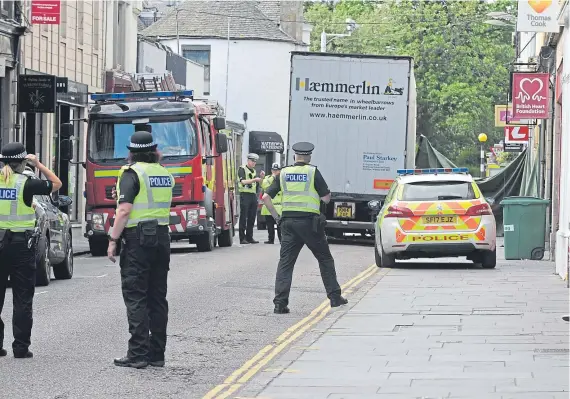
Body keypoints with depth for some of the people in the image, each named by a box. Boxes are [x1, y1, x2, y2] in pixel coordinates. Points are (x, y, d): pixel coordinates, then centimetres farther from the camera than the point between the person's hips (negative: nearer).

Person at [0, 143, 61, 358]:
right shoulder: (26, 183, -10)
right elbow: (56, 184, 2)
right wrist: (38, 165, 7)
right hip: (21, 243, -3)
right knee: (22, 298, 3)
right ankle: (21, 347, 1)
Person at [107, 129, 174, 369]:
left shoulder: (132, 173, -9)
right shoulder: (165, 174, 12)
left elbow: (124, 210, -16)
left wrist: (113, 240, -13)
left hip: (137, 238, -7)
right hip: (162, 238, 7)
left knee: (135, 297, -5)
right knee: (157, 297, 10)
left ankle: (138, 354, -10)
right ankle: (157, 354, 11)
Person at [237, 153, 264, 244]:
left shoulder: (254, 171, 19)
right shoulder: (242, 169, -3)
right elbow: (243, 181, -16)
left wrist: (261, 177, 5)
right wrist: (254, 179, -25)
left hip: (253, 195, 7)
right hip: (245, 195, -7)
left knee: (252, 218, 6)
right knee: (243, 218, -6)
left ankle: (249, 237, 10)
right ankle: (242, 238, -6)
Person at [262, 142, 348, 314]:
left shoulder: (284, 173, 7)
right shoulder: (313, 172, -3)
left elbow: (266, 197, 4)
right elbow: (326, 198, -3)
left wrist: (277, 217, 9)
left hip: (288, 222, 2)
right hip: (309, 222, -2)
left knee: (285, 262, 3)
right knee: (325, 259, 13)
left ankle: (280, 303, -8)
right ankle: (335, 297, 17)